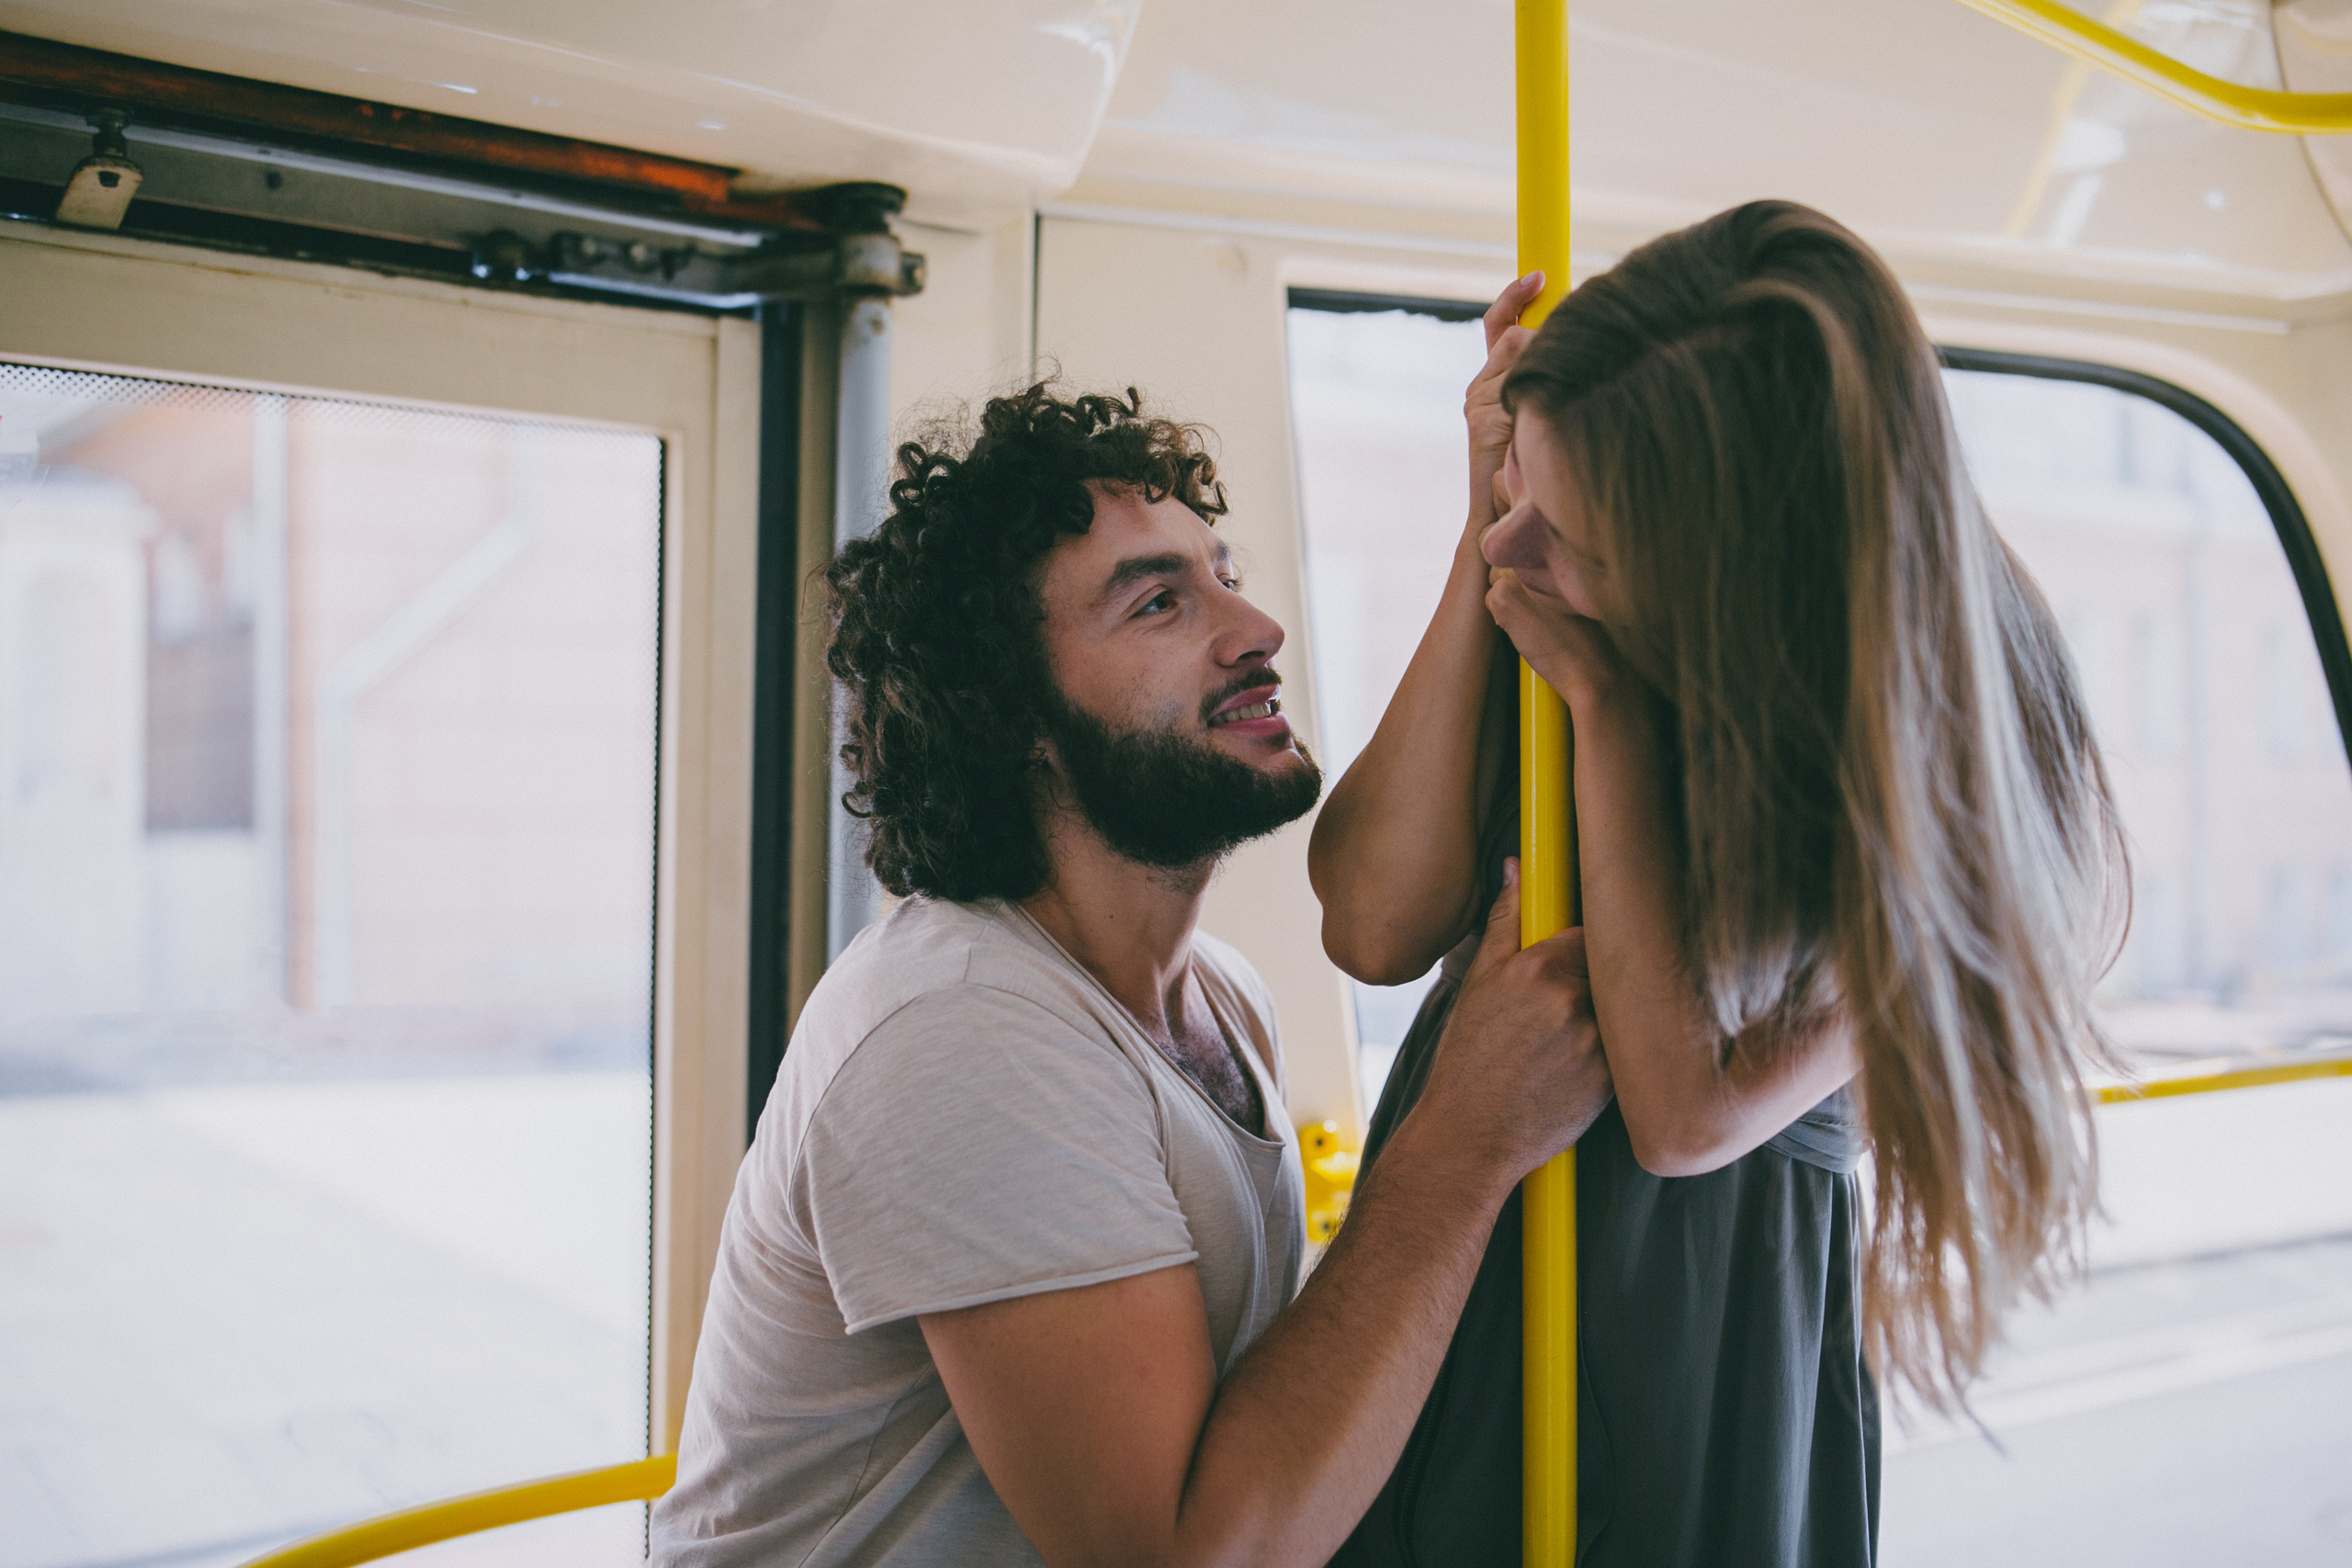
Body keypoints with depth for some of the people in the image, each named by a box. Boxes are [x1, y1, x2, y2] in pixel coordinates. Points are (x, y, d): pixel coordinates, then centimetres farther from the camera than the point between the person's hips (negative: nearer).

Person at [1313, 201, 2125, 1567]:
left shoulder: (1939, 762, -22)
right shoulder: (1554, 635, -12)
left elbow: (1686, 1115, -27)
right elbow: (1377, 925, -18)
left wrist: (1612, 709, -29)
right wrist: (1482, 544, -23)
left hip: (1699, 1332, -4)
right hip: (1439, 1250, 4)